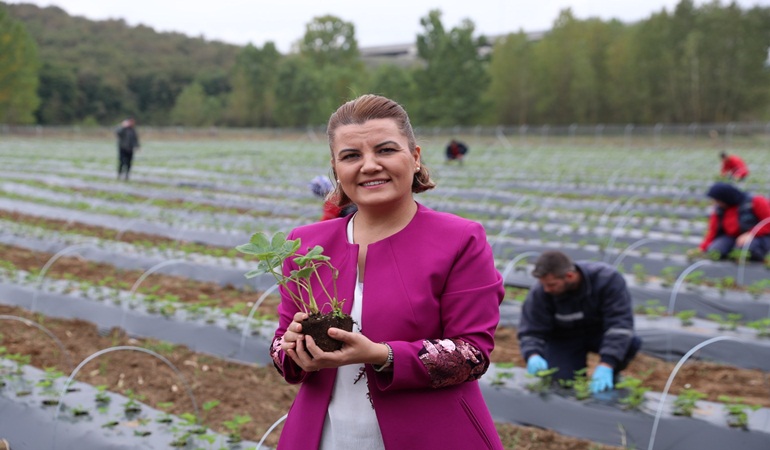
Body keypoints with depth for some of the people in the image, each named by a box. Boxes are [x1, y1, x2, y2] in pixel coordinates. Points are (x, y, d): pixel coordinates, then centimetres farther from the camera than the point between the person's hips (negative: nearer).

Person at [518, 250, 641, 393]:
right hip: (564, 339, 0)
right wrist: (533, 356, -45)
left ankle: (611, 377, 0)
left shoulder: (607, 279, -27)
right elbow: (531, 332, -21)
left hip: (599, 333, 0)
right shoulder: (540, 293, -24)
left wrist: (606, 365, -44)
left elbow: (620, 322, -33)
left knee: (632, 343, -31)